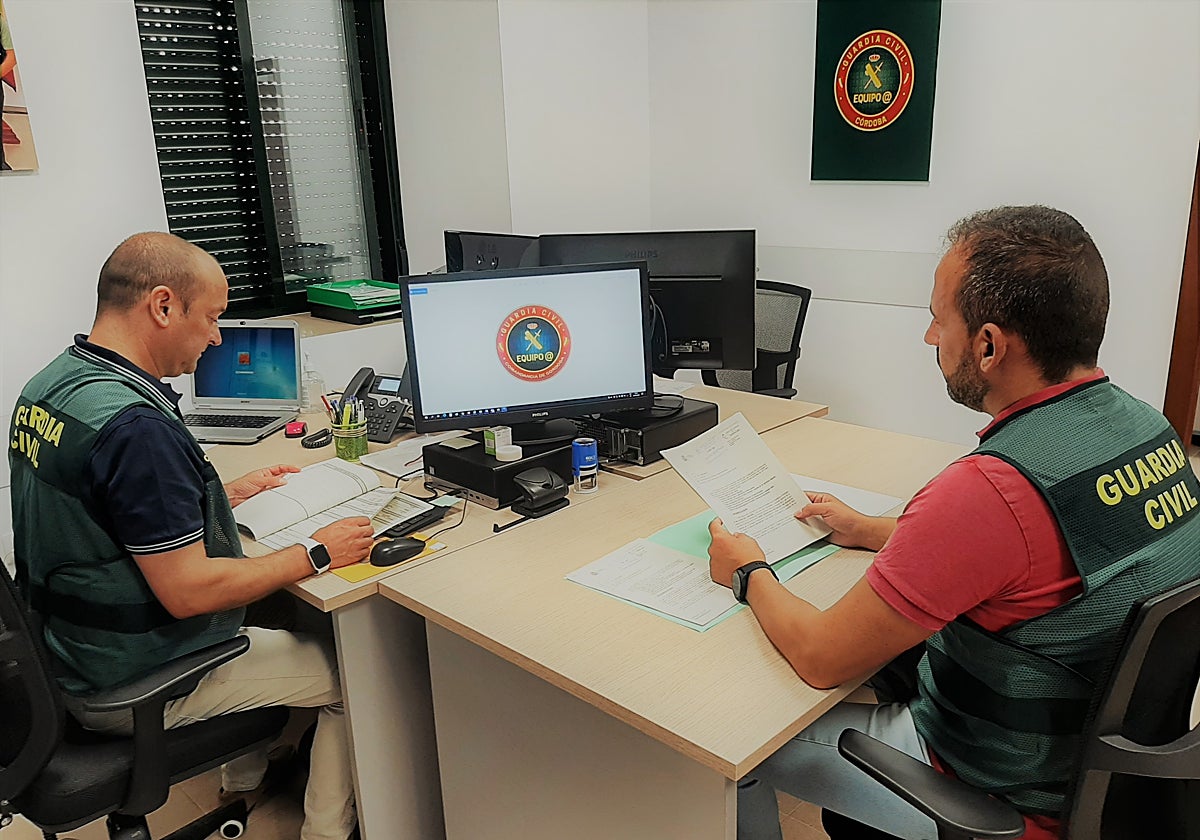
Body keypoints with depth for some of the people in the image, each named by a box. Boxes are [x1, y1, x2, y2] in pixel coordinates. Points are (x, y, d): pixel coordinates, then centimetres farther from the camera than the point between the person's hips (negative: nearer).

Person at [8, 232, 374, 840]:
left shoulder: (47, 386, 0)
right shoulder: (136, 427, -31)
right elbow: (187, 591, -28)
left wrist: (229, 495, 12)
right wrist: (316, 554, -18)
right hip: (132, 686, -9)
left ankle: (244, 785, 42)